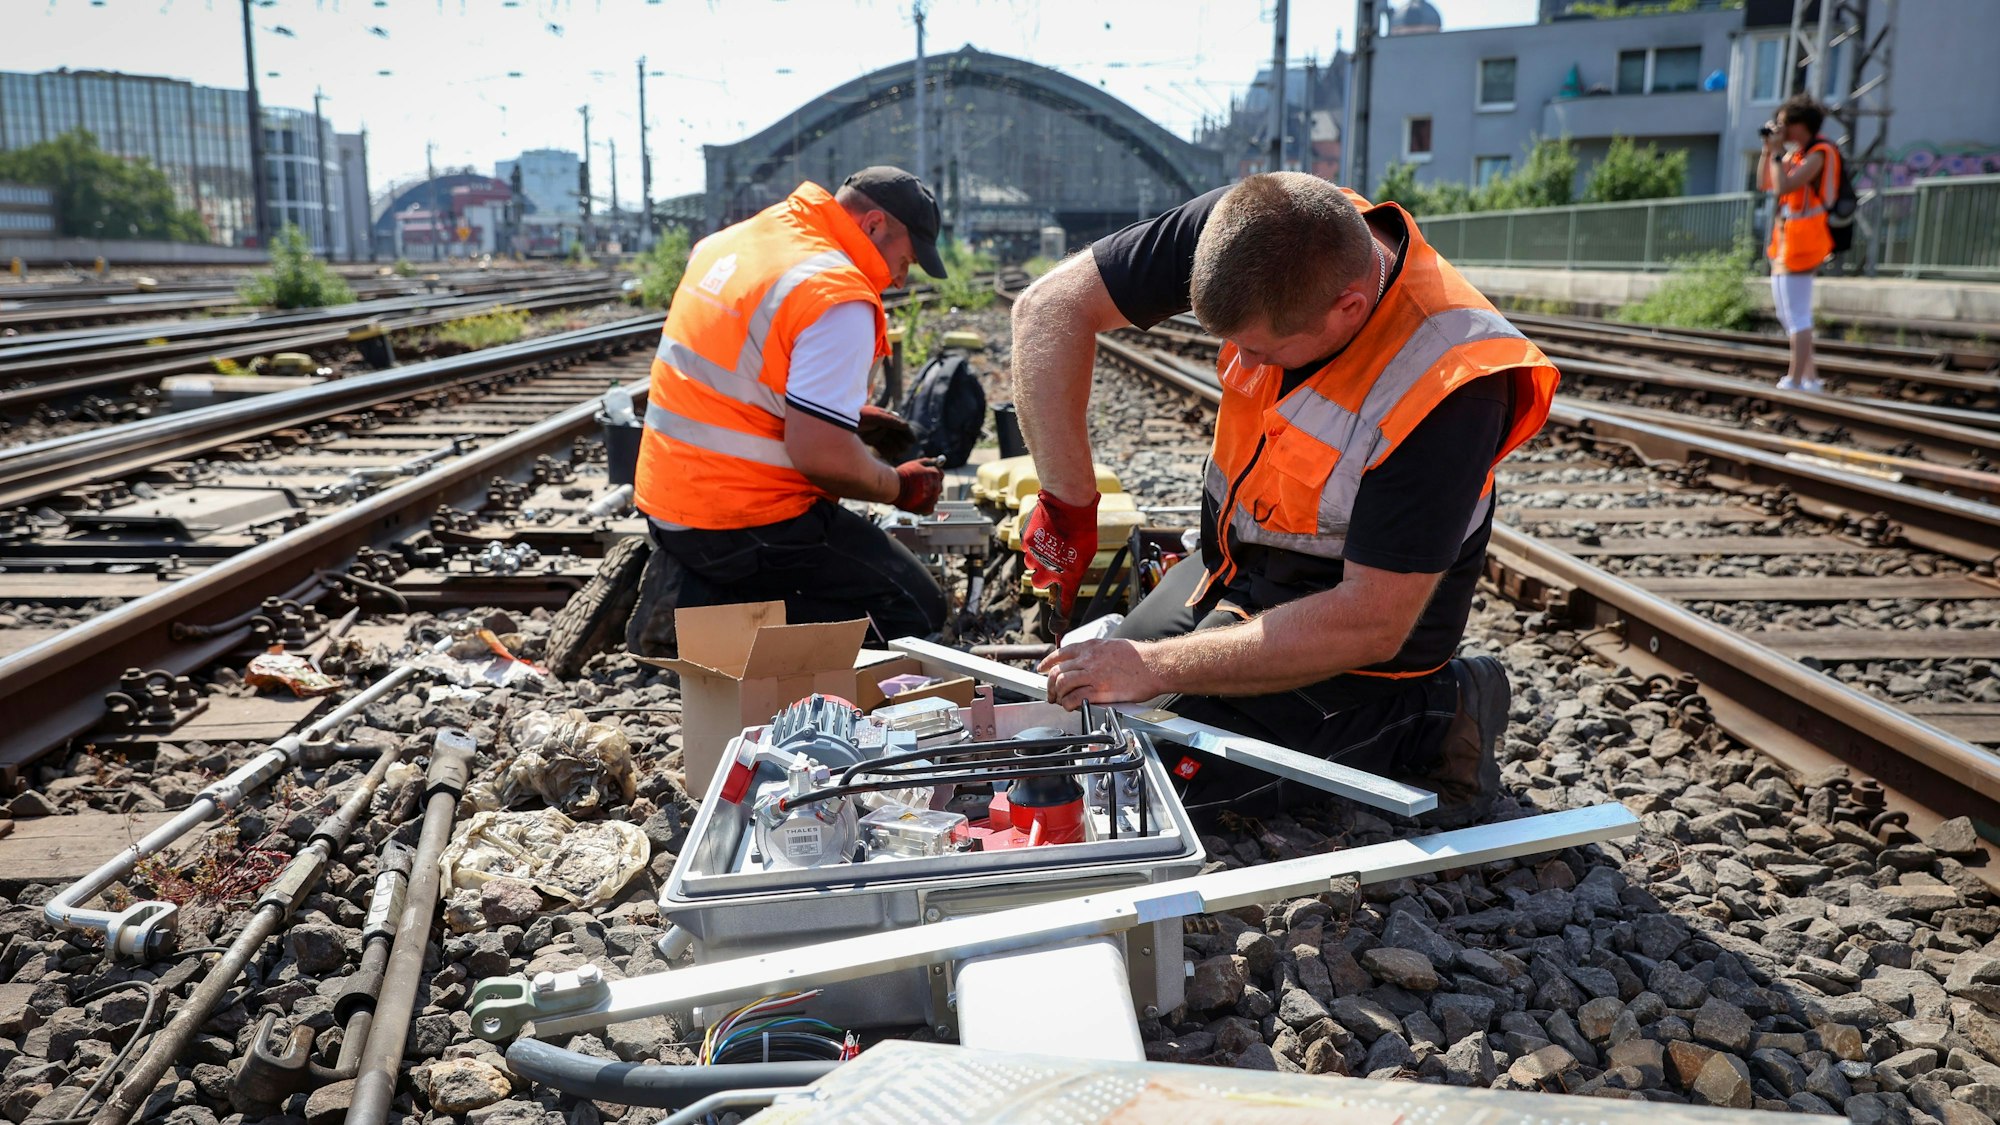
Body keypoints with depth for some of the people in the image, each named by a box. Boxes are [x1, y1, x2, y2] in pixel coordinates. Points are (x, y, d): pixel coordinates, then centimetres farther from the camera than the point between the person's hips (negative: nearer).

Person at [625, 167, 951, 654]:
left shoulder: (728, 242, 10)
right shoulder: (838, 300, -18)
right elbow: (821, 456, -24)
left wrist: (844, 411, 19)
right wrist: (899, 486, -5)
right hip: (747, 521, -9)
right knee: (917, 610, 0)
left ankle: (692, 587, 5)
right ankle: (710, 617, -10)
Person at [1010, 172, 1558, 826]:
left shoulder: (1448, 386, -36)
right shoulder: (1255, 228, -22)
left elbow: (1369, 624, -32)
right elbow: (1053, 308, -18)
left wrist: (1158, 667, -30)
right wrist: (1067, 503, -25)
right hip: (1230, 568, 7)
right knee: (1095, 705, 19)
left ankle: (1425, 726, 0)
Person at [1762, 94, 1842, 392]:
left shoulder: (1817, 154, -15)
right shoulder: (1795, 152, 14)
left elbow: (1783, 186, -26)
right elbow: (1764, 184, 16)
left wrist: (1777, 151, -16)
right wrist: (1768, 150, 8)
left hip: (1801, 242, -10)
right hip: (1786, 241, 10)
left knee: (1797, 315, -9)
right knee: (1787, 313, 16)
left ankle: (1794, 380, -7)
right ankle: (1809, 377, 21)